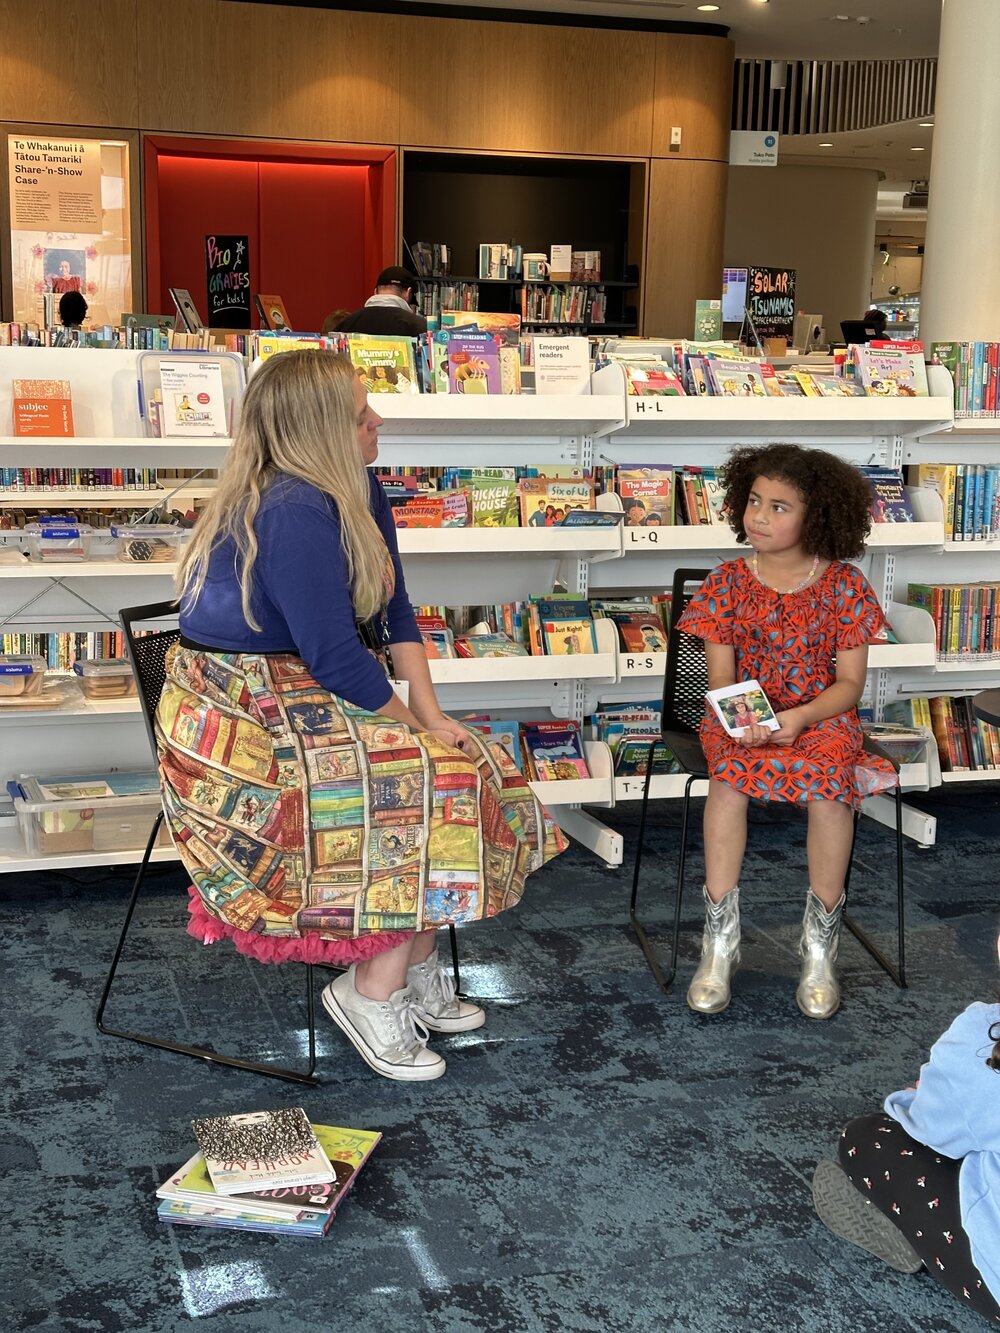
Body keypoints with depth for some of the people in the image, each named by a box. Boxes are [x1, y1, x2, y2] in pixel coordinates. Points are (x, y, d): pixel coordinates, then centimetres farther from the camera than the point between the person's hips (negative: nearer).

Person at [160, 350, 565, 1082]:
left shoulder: (358, 491, 6)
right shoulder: (294, 513, -24)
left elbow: (393, 611, 8)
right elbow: (337, 659, -24)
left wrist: (431, 716, -4)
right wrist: (415, 726, -10)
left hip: (303, 694, 9)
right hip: (248, 719, -9)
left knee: (471, 765, 2)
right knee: (433, 787, -17)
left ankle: (418, 974, 10)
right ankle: (373, 993, -3)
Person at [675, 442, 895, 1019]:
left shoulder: (843, 585, -2)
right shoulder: (729, 582, 1)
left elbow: (850, 682, -3)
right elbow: (721, 676, 0)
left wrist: (795, 718, -20)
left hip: (821, 715, -1)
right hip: (742, 716, 1)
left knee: (828, 782, -34)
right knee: (731, 775, -33)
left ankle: (821, 945, -17)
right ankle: (720, 941, -24)